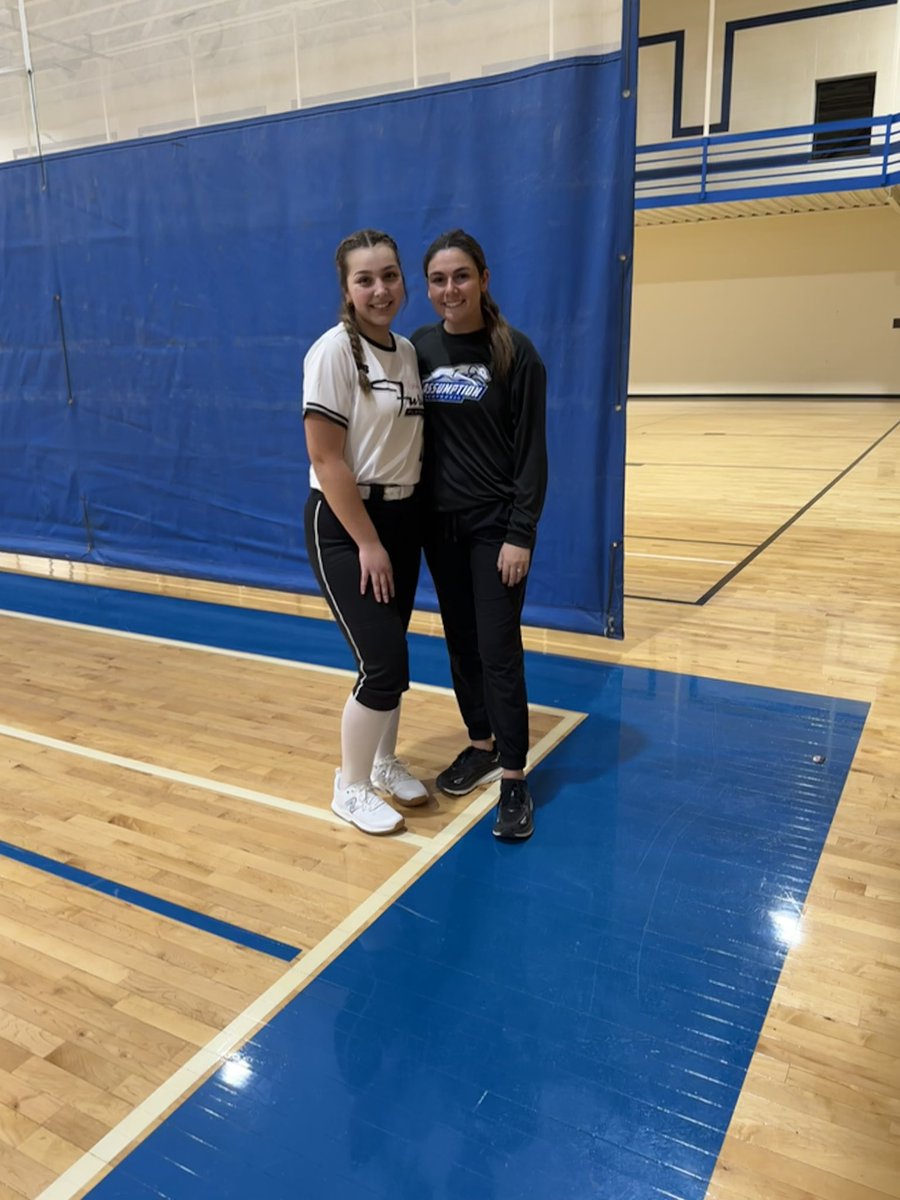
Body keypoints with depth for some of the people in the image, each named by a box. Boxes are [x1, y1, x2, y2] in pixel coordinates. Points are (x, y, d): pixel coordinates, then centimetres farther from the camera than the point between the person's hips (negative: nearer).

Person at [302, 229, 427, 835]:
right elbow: (327, 459, -17)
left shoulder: (408, 351, 7)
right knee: (385, 664, -7)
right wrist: (367, 543, -17)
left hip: (402, 517, 7)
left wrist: (398, 533, 6)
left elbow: (409, 443, 12)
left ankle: (384, 762, 35)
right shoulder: (334, 351, -14)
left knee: (391, 654, 14)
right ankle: (351, 788, 14)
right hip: (345, 523, -7)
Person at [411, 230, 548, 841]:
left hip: (495, 523, -4)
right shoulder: (419, 346, 4)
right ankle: (482, 746, 31)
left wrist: (521, 533, -15)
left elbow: (532, 451, -10)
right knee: (460, 643, 13)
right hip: (439, 521, 5)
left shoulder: (515, 351, -9)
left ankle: (514, 780, 8)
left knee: (499, 650, -3)